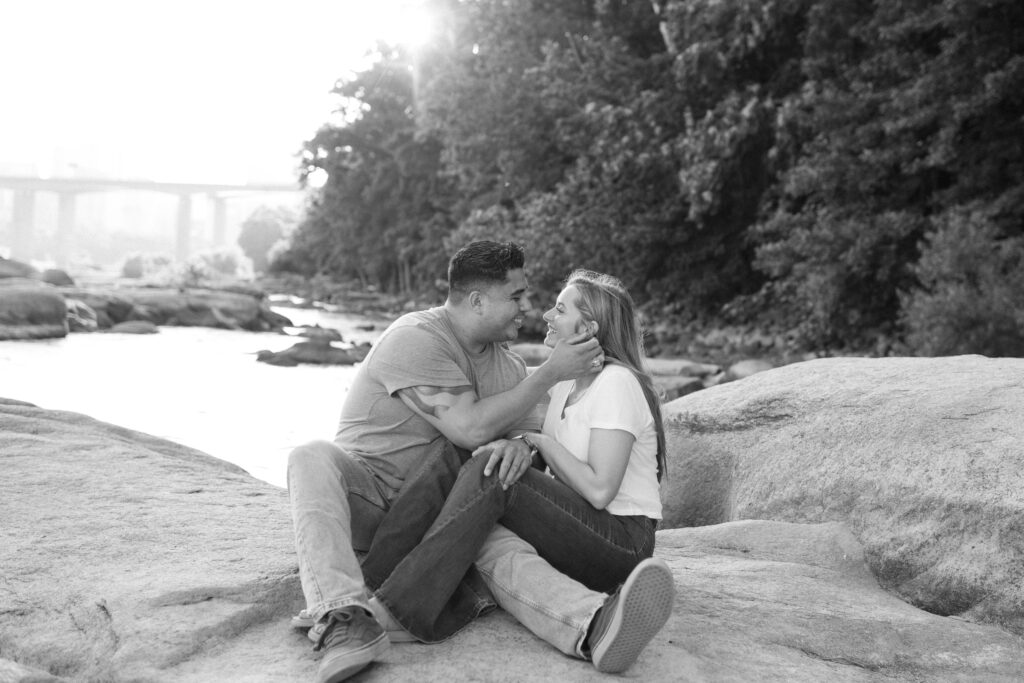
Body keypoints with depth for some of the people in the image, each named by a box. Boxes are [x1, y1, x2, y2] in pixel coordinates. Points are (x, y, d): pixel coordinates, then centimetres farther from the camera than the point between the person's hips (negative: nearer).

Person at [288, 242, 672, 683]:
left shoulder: (507, 365, 11)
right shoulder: (416, 339, -14)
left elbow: (531, 437, 9)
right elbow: (470, 428, -21)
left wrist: (521, 445, -18)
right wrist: (550, 374, -16)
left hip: (436, 508, 4)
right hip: (365, 492, -4)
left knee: (502, 549, -30)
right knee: (312, 459, -37)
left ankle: (597, 628, -57)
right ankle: (347, 619, -53)